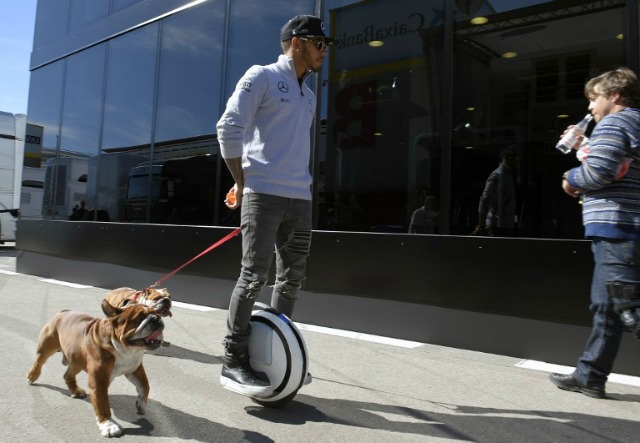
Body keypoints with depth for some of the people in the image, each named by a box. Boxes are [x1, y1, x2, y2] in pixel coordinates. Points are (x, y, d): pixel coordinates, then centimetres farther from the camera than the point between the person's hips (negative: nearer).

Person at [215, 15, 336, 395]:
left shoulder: (309, 96, 22)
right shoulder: (261, 77, 1)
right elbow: (229, 128, -8)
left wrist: (300, 186, 16)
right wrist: (242, 181, -6)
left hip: (300, 197, 7)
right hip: (263, 193, -7)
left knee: (293, 278, 8)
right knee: (255, 274, -10)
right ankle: (234, 361, 1)